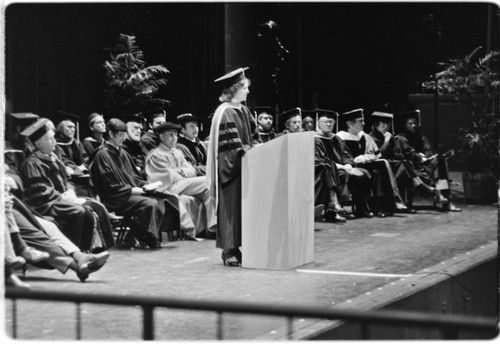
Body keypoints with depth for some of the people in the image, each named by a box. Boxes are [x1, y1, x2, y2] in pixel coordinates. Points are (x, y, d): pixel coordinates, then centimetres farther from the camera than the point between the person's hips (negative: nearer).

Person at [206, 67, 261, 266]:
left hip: (243, 167, 8)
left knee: (243, 208, 8)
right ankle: (229, 250, 2)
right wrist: (245, 152, -22)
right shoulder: (225, 112, -14)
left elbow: (253, 135, 15)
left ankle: (235, 247, 14)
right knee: (231, 208, -3)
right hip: (230, 169, -8)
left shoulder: (243, 111, 13)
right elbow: (229, 144, -19)